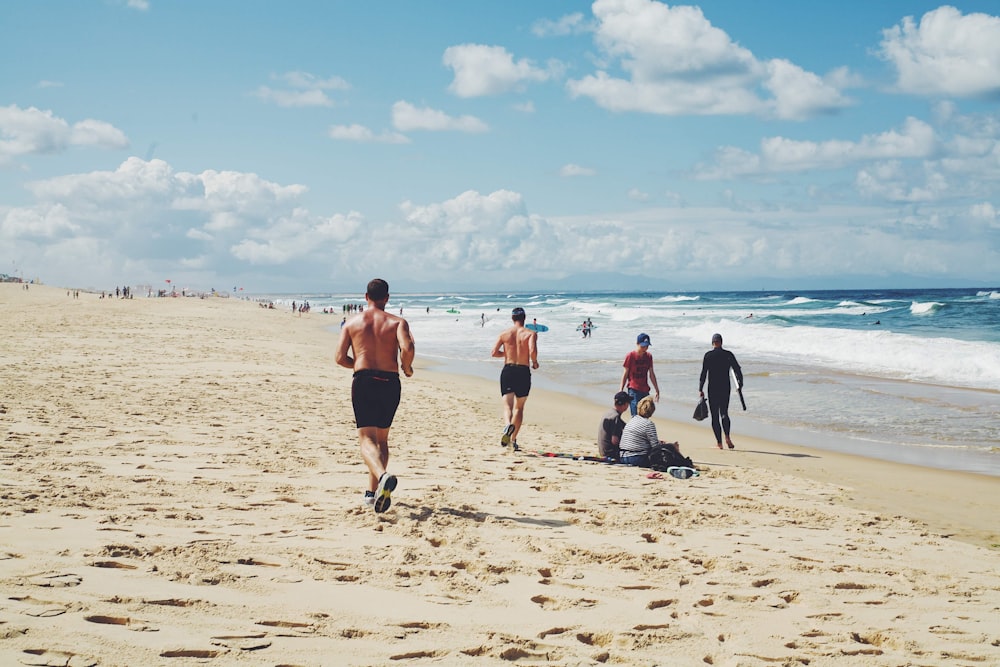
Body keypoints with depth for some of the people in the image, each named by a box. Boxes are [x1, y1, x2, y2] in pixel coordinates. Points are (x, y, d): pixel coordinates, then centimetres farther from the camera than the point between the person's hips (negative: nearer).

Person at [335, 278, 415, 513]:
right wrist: (406, 368, 5)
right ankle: (372, 492, 21)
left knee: (367, 439, -8)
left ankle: (383, 476, -38)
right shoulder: (397, 322, 4)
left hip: (363, 382, -1)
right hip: (390, 382, 1)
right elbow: (407, 348, -15)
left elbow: (340, 358, 1)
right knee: (382, 438, 18)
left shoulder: (352, 323, 8)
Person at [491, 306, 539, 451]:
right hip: (523, 372, -1)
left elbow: (494, 352, 0)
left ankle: (508, 424, -36)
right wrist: (534, 362, 2)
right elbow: (532, 350, -18)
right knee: (519, 407, 13)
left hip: (507, 370, 1)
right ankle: (513, 440, 12)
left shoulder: (504, 333, 5)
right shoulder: (531, 333, -2)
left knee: (507, 405, -3)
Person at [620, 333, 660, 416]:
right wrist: (621, 391, -4)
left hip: (645, 390, 5)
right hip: (633, 390, -5)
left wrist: (657, 390, 16)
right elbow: (625, 374, -3)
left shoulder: (649, 356, 6)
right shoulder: (630, 356, -8)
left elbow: (651, 374, 14)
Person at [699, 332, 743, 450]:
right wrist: (740, 384, 15)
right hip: (726, 388, 2)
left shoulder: (708, 355, -5)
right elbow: (738, 370, 2)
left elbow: (703, 374, -8)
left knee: (715, 416, 5)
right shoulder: (728, 354, 1)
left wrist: (700, 389, -4)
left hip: (713, 389, -2)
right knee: (724, 413, 11)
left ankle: (719, 442, 3)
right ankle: (727, 437, -11)